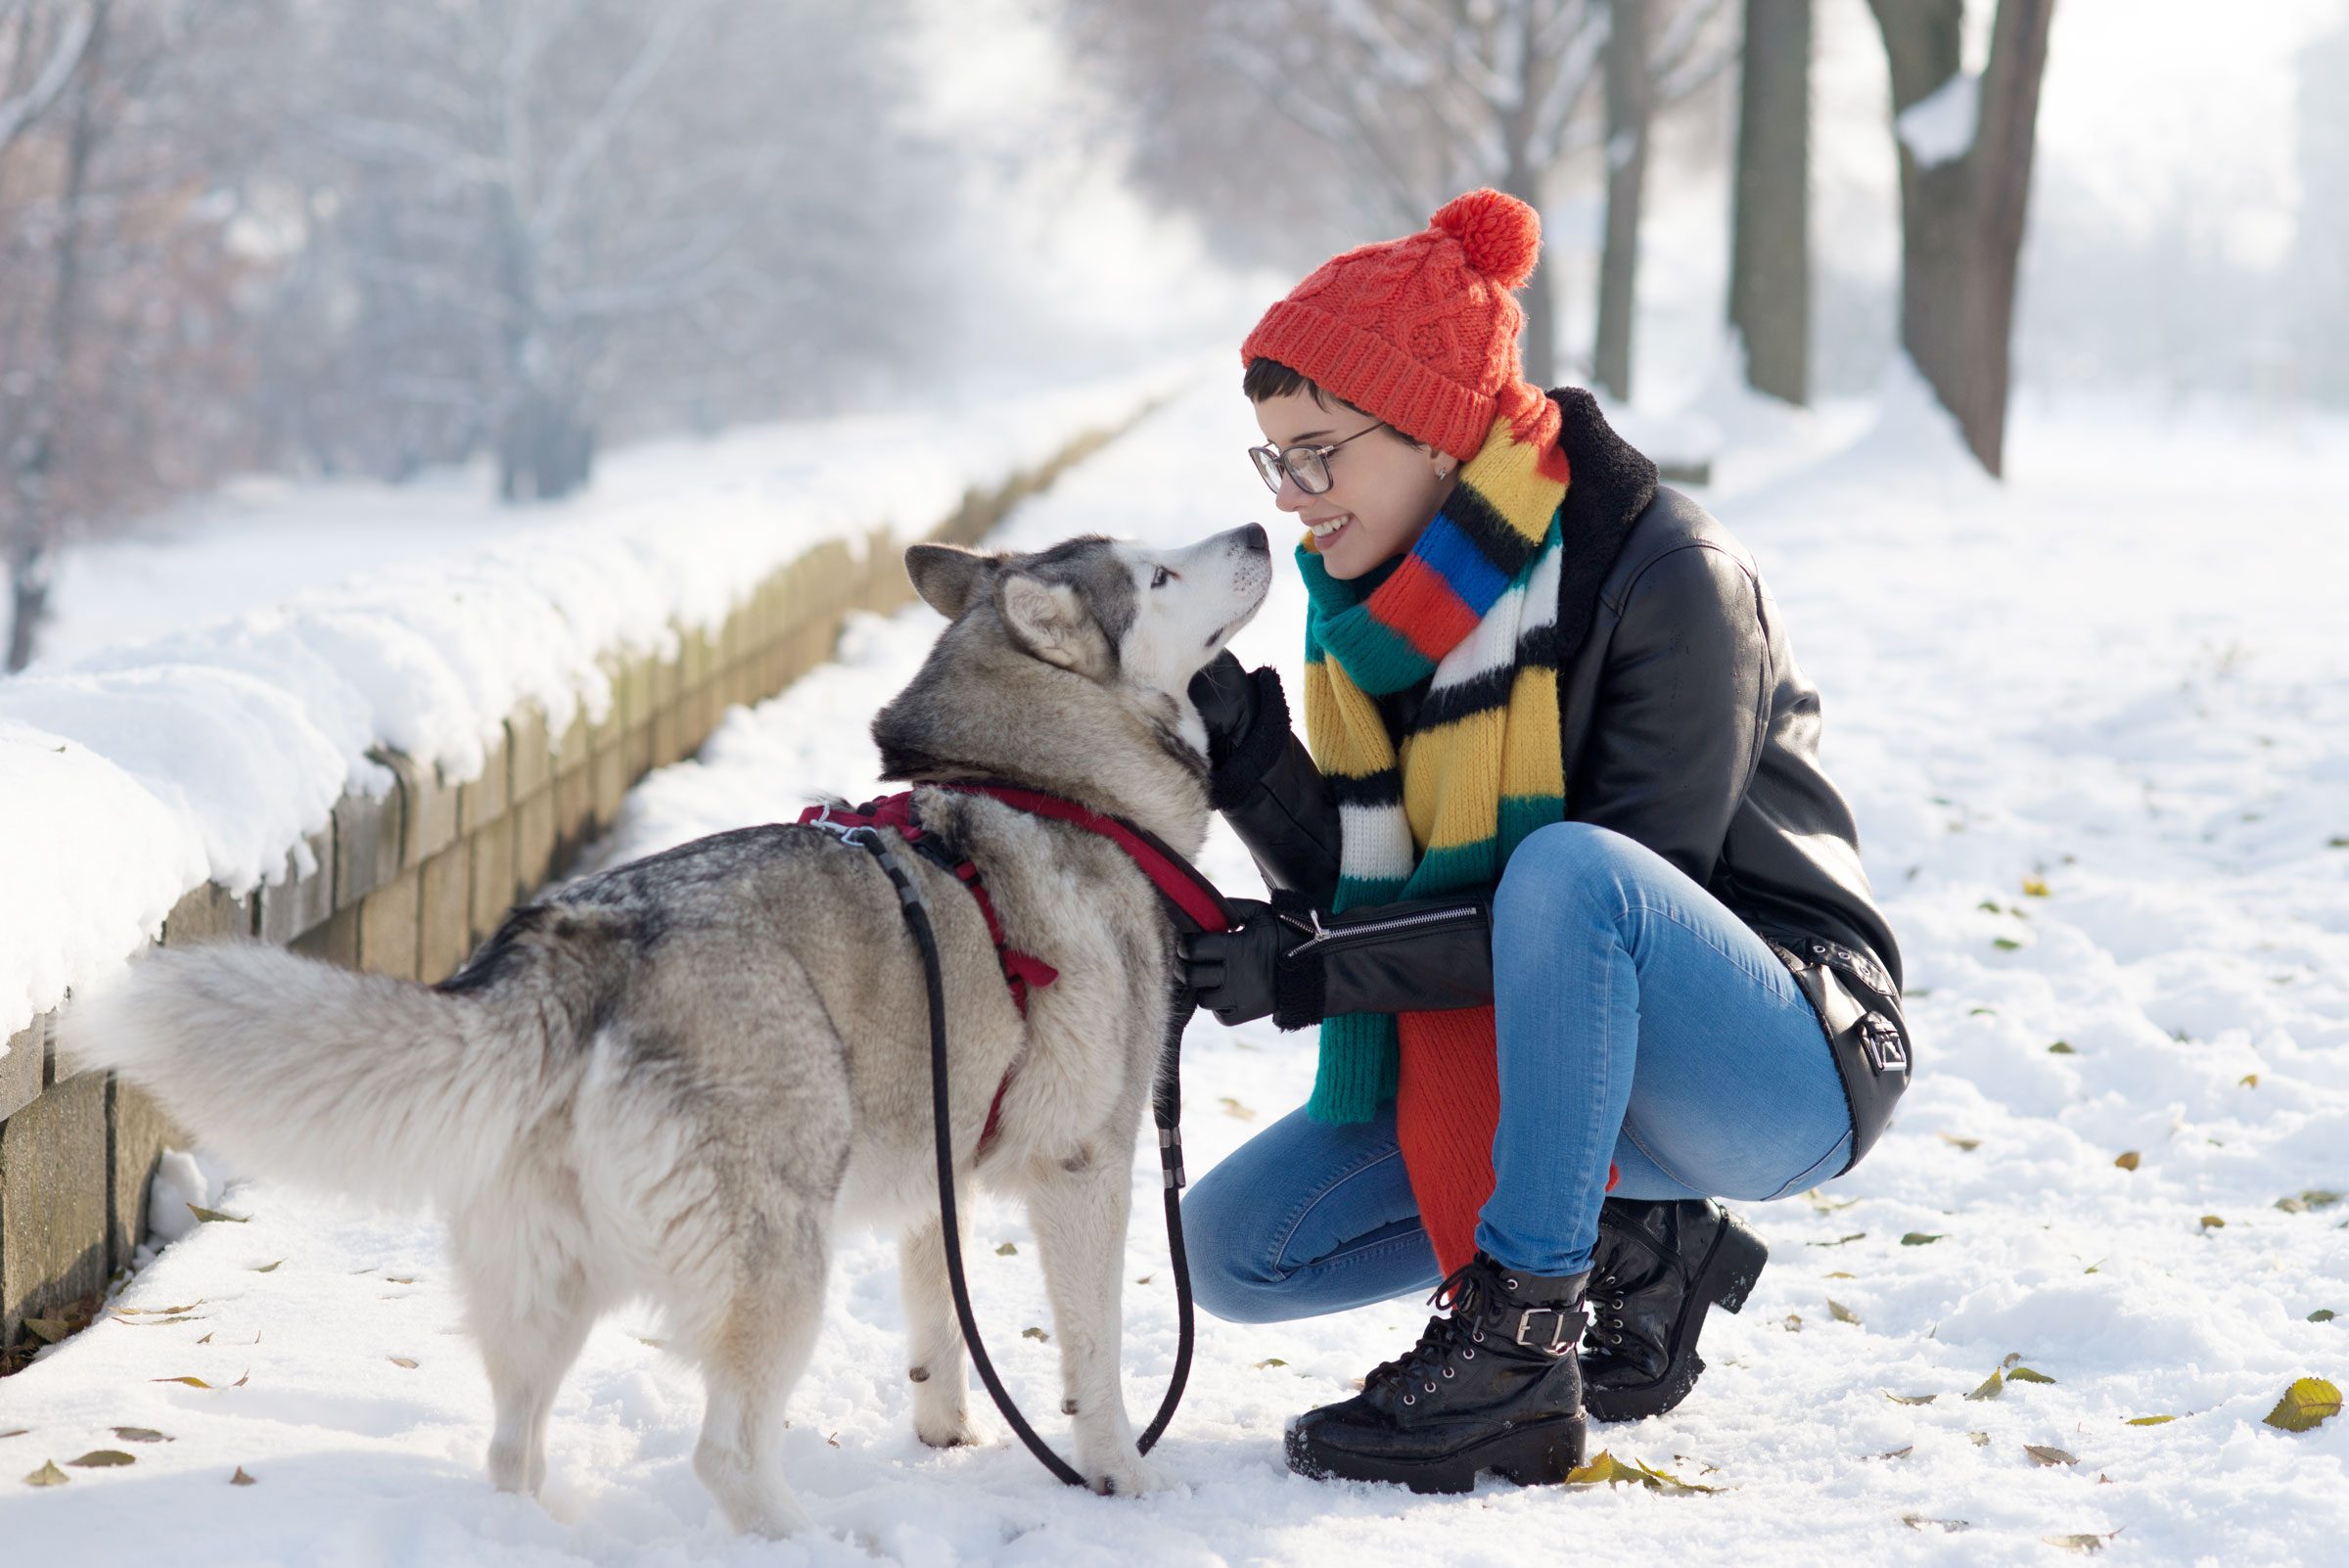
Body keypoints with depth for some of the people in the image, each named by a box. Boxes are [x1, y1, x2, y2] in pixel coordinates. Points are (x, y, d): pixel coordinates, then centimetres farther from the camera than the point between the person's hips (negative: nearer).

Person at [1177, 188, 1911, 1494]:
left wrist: (1319, 968, -28)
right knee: (1237, 1243, -6)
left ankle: (1518, 1350, -30)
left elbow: (1604, 891, -25)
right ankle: (1628, 1253, 6)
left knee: (1565, 868, -38)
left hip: (1791, 1065, -7)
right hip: (1533, 1060, 7)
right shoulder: (1382, 596, 1)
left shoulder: (1661, 578, -21)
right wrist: (1253, 763, -20)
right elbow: (1374, 892, -2)